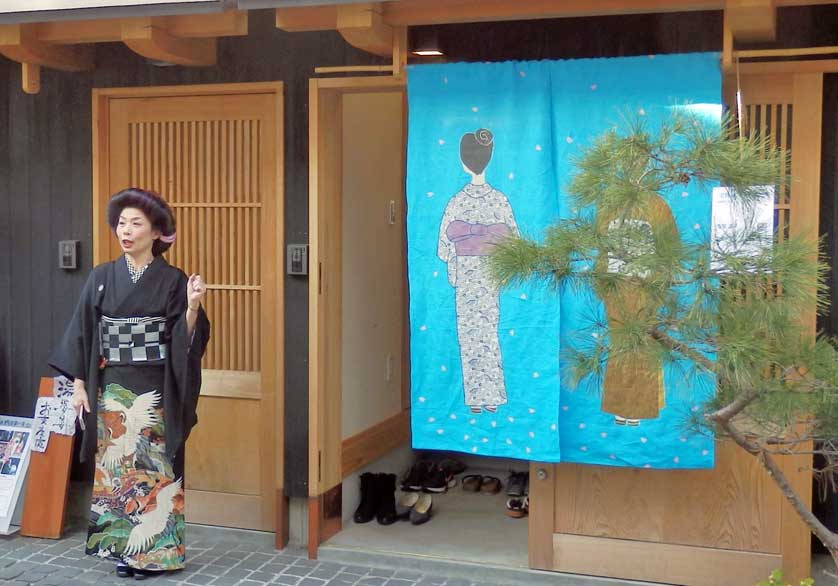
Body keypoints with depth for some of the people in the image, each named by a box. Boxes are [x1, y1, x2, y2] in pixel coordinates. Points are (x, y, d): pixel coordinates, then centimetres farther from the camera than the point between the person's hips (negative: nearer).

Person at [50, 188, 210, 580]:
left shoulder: (173, 280, -4)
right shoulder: (101, 277, 4)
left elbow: (185, 340, -7)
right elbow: (82, 332, 5)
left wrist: (193, 306, -25)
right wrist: (78, 384, 1)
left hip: (154, 391, -3)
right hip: (111, 390, 3)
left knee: (153, 467, 1)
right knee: (114, 465, 7)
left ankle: (151, 550, 11)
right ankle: (120, 545, 19)